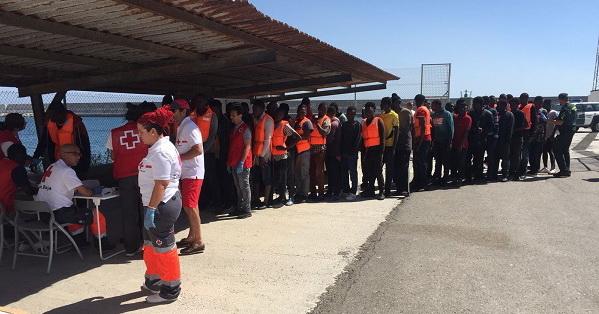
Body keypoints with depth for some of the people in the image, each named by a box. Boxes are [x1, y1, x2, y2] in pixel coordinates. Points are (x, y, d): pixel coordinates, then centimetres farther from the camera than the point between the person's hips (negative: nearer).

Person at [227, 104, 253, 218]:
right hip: (234, 163, 8)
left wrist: (241, 162, -18)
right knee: (238, 187, 13)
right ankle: (239, 208, 21)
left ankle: (247, 210, 4)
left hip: (242, 163, -8)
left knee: (244, 186, -2)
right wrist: (229, 162, 12)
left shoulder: (245, 129, -9)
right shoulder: (233, 128, 14)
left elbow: (247, 146, -14)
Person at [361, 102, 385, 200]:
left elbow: (382, 136, -4)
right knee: (368, 171, 5)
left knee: (378, 171, -5)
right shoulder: (363, 122, 15)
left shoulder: (378, 121, 1)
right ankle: (370, 191, 12)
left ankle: (381, 192, -2)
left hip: (376, 148, -5)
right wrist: (363, 151, 10)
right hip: (367, 150, 5)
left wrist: (381, 150, -11)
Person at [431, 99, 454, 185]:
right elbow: (432, 128, 11)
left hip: (445, 141, -5)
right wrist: (433, 140, 4)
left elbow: (451, 128, -8)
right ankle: (437, 176, 15)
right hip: (436, 142, 5)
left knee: (446, 161, 2)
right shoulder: (434, 115, 10)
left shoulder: (447, 114, -5)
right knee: (437, 160, 8)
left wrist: (449, 142, -13)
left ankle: (445, 177, 8)